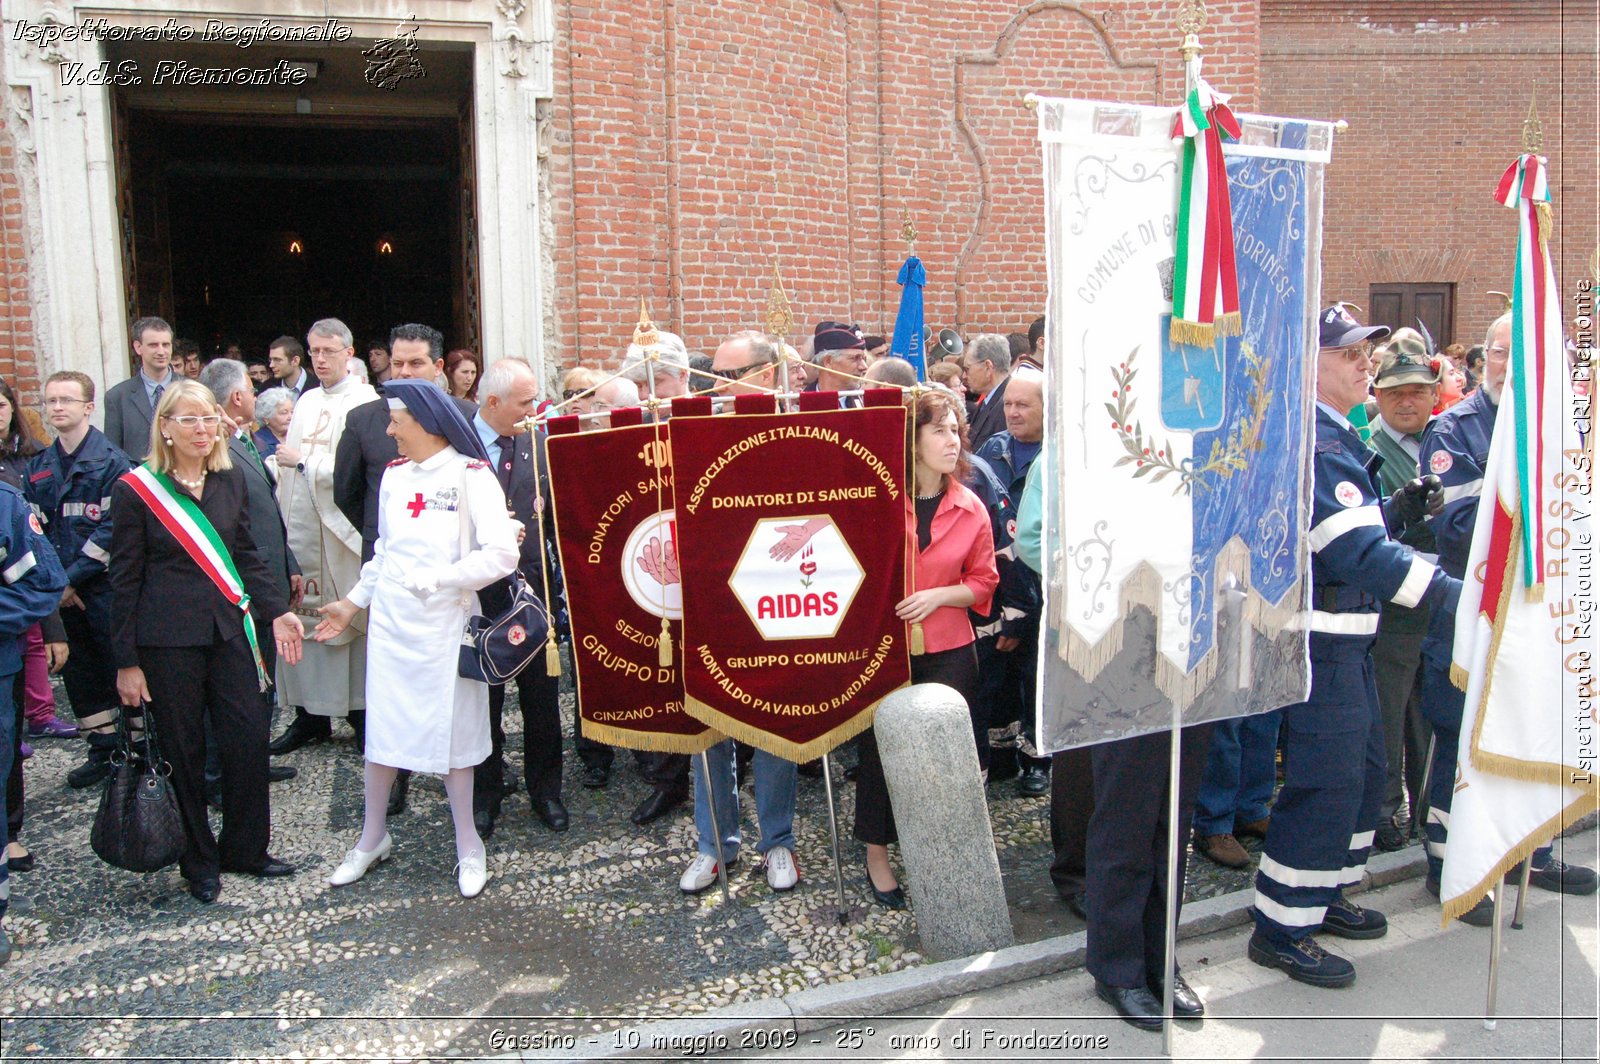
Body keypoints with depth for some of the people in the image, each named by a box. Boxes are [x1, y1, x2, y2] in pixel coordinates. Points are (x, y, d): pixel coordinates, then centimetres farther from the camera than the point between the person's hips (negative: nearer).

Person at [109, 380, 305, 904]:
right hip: (167, 641, -4)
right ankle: (198, 861, 24)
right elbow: (125, 580, -5)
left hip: (229, 630, 4)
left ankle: (244, 847, 23)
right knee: (183, 754, 7)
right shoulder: (136, 490, -6)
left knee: (250, 740, 4)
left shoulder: (231, 480, 6)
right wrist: (126, 662, -6)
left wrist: (277, 611, 3)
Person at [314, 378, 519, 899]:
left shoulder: (471, 476, -11)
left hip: (445, 622, -5)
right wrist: (354, 601, 20)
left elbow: (502, 555, -20)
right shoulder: (395, 474, 8)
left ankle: (468, 844, 20)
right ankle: (372, 836, 28)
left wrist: (435, 580, -17)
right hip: (391, 621, 5)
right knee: (381, 727, 10)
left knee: (452, 731, 5)